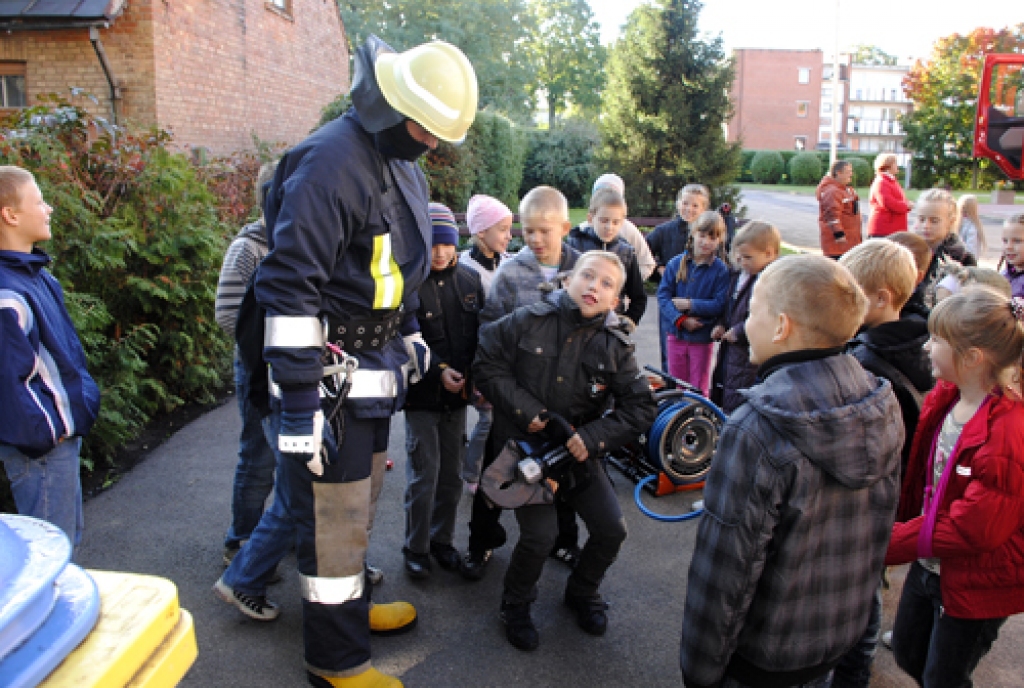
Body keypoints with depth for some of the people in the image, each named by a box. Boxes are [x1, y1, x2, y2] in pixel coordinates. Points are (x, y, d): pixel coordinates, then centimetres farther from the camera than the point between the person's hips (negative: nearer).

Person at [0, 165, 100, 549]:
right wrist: (47, 432, -16)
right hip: (43, 446, -10)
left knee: (67, 538, 23)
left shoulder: (34, 273, 8)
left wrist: (84, 399, 13)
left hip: (64, 435, 10)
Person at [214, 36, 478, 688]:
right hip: (331, 374, -9)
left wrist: (410, 337, 27)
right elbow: (289, 285, -24)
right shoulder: (331, 161, -19)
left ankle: (350, 604, 43)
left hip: (374, 368, 9)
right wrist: (297, 399, -24)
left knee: (359, 498, 22)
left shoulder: (402, 164, 13)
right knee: (334, 515, 4)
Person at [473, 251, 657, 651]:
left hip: (578, 450, 4)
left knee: (611, 531, 1)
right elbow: (487, 364, -8)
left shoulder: (615, 346, -5)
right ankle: (515, 605, 16)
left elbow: (640, 407, -4)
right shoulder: (529, 321, -10)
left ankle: (582, 593, 34)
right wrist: (528, 411, -15)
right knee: (540, 535, -16)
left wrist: (593, 437, -16)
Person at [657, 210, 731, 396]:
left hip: (702, 338, -3)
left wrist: (691, 304, -17)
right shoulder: (676, 263, -2)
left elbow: (720, 305, -14)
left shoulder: (721, 270, -9)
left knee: (698, 390, 8)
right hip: (676, 334, 3)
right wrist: (681, 319, -18)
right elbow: (663, 295, -7)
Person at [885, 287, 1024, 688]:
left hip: (975, 584, -7)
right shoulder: (944, 399, -5)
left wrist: (889, 542, -23)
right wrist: (905, 526, -7)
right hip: (929, 565, 7)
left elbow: (974, 529, -28)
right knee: (907, 655, 24)